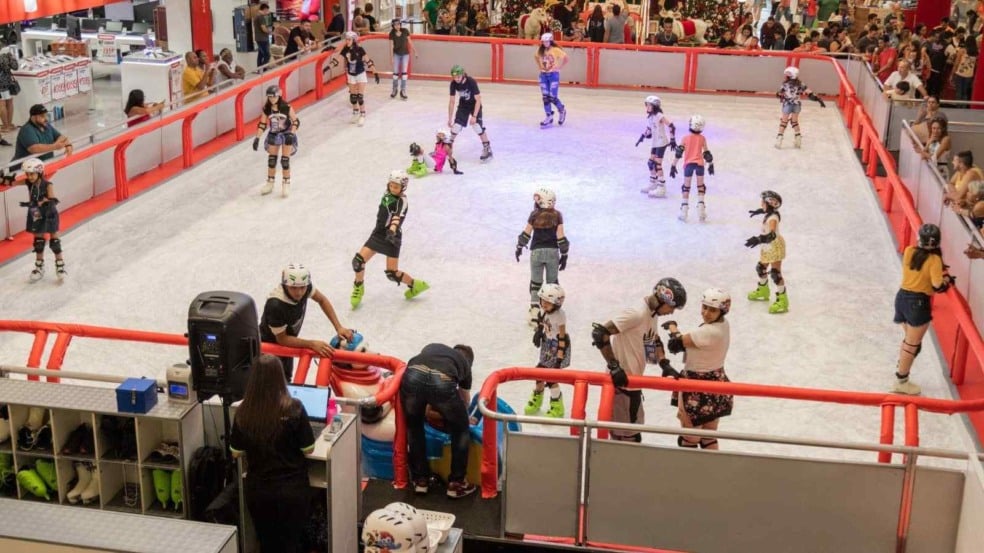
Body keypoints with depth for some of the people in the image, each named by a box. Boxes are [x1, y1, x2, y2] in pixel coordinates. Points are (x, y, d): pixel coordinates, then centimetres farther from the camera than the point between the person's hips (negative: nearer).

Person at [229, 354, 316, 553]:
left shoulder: (243, 412, -11)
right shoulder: (293, 408, -18)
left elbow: (236, 452, 2)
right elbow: (308, 449, -9)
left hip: (257, 490, 2)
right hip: (292, 489, -2)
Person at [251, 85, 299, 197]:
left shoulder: (286, 107, -19)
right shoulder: (266, 108, -10)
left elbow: (295, 121, -13)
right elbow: (262, 124, -4)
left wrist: (291, 134, -25)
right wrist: (257, 138, -8)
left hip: (286, 134, -3)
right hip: (273, 135, 3)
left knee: (285, 160, -4)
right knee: (271, 159, 9)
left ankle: (286, 184, 11)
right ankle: (270, 184, 25)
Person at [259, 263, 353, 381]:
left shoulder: (304, 287, -25)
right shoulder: (275, 305, -42)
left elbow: (322, 300, -3)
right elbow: (282, 339, -29)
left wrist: (338, 327, -9)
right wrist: (312, 344, -30)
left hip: (287, 343, 7)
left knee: (286, 380, 24)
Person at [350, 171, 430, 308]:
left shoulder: (401, 201, -17)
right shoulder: (387, 194, 6)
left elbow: (398, 217, -35)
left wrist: (392, 231, -52)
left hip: (391, 237, -7)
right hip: (378, 233, 7)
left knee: (392, 274, -8)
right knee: (358, 260, -6)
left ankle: (415, 285, 17)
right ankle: (358, 288, 19)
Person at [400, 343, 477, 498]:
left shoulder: (431, 348, 43)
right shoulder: (464, 364, 38)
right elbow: (464, 401, 51)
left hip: (413, 376, 2)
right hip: (442, 381, -2)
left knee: (414, 427, 29)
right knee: (460, 430, 25)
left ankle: (420, 480, 35)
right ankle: (456, 483, 29)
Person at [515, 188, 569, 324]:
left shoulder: (534, 215, -5)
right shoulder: (557, 216, -4)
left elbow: (526, 234, 0)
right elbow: (561, 237, -5)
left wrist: (519, 248, 15)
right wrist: (564, 256, 3)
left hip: (536, 252, 0)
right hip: (553, 252, 0)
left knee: (535, 283, 10)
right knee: (552, 283, 14)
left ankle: (534, 314, 5)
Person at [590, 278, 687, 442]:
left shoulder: (652, 313, 6)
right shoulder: (637, 313, -23)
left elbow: (655, 341, 20)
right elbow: (599, 333, -27)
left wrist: (665, 364, 3)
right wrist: (614, 366, -24)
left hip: (633, 381, 10)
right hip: (621, 382, -10)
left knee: (634, 428, 21)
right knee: (629, 436, -4)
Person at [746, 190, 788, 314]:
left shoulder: (772, 219, -31)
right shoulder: (770, 213, -3)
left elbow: (771, 235, -46)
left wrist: (759, 239, -59)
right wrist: (759, 211, 42)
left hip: (775, 247, -10)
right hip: (767, 247, 10)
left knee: (776, 274, -10)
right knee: (760, 268, 24)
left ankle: (782, 301, -4)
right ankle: (763, 291, 46)